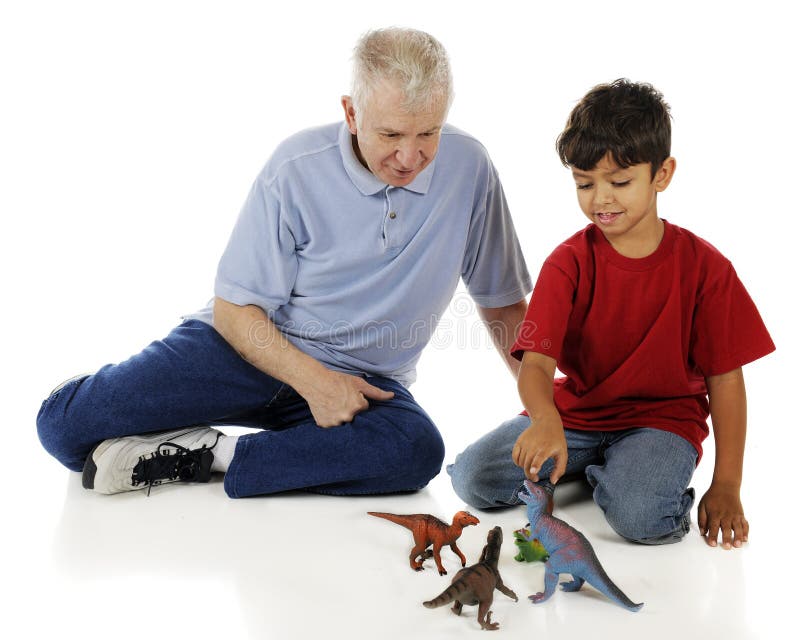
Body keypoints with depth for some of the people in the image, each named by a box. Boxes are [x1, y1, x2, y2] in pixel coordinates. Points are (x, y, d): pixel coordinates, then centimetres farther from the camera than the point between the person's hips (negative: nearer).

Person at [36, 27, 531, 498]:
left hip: (361, 380, 3)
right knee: (63, 423, -21)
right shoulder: (299, 167, -11)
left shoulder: (468, 167, -6)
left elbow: (503, 302, 6)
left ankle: (207, 454, -22)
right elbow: (234, 309, -8)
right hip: (253, 346, -2)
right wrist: (312, 379, -22)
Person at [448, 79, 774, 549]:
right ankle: (579, 468, 10)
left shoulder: (703, 266, -7)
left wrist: (726, 486, -7)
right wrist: (546, 421, -41)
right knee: (472, 478, -14)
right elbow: (536, 362, -17)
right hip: (574, 412, 3)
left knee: (640, 516, -33)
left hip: (663, 418, -2)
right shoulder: (569, 263, -6)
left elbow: (725, 378, -3)